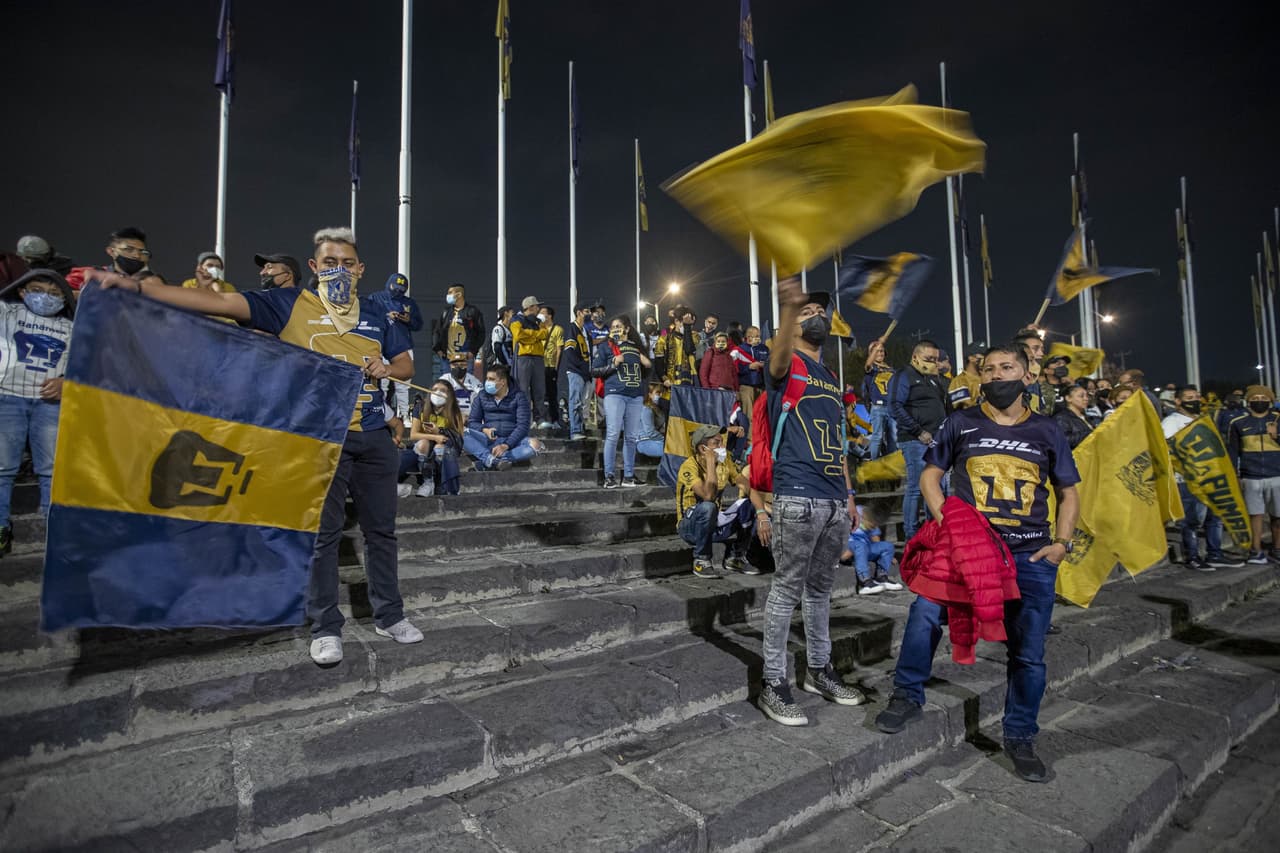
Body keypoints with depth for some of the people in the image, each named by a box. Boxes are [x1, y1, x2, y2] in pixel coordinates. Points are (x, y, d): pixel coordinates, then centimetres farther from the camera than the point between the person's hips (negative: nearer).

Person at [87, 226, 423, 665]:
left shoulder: (375, 317, 11)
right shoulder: (290, 304, 0)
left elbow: (406, 364, 18)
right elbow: (219, 303, -8)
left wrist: (386, 369, -5)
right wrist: (138, 286, -17)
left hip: (373, 436, 4)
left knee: (381, 529, 10)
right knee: (323, 533, 3)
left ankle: (389, 614, 24)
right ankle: (325, 628, 18)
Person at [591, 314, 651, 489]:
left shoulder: (636, 346, 18)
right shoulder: (606, 346, 6)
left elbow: (645, 368, 28)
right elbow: (594, 370, 1)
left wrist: (648, 365, 6)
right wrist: (613, 365, -12)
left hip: (636, 396, 4)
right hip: (615, 394, -4)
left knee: (632, 437, 5)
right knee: (612, 435, -10)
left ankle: (629, 476, 11)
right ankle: (609, 476, -5)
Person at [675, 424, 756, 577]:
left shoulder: (725, 461, -1)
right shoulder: (689, 466, -22)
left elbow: (746, 483, 3)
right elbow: (708, 496, -36)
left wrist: (744, 487, -20)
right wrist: (710, 462, -31)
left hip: (715, 523, 6)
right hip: (690, 526, -6)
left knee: (750, 505, -11)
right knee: (707, 507, -37)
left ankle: (734, 557, 5)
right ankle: (701, 560, -16)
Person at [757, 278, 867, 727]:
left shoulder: (831, 377, 22)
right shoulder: (787, 365, -1)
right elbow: (778, 355, -28)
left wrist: (848, 492, 17)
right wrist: (788, 307, -47)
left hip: (835, 500, 7)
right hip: (798, 497, -7)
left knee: (820, 588, 16)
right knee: (787, 590, -2)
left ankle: (819, 670, 30)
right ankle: (773, 683, 9)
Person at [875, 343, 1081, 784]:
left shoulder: (1046, 430, 10)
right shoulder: (962, 423, 5)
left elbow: (1068, 492, 16)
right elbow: (930, 474, 7)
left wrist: (1062, 541, 0)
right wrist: (946, 523, -8)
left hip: (1031, 554, 2)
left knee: (1029, 652, 6)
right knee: (925, 610, -22)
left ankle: (1020, 737, 27)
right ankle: (908, 696, 1)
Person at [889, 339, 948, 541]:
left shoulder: (935, 378, 23)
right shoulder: (904, 376, -3)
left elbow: (944, 406, 29)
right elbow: (896, 407, -15)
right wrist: (919, 432, -16)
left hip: (937, 440, 8)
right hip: (917, 441, -8)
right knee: (916, 488, -7)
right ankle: (911, 535, 0)